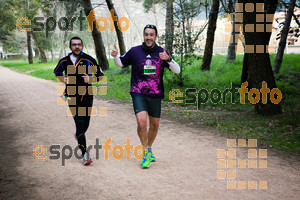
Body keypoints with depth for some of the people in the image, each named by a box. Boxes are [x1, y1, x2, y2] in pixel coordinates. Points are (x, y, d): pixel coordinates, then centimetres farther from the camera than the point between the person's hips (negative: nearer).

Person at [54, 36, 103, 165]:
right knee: (80, 123, -12)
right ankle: (84, 153, -10)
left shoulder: (89, 60, -3)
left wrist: (91, 79, -16)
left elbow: (100, 74, 2)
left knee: (85, 124, 8)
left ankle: (78, 135, 44)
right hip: (72, 97, 0)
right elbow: (57, 71, 24)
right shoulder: (64, 61, 4)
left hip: (87, 96, 1)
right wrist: (63, 79, 5)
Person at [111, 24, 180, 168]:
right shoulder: (134, 51, 0)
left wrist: (168, 59, -24)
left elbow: (177, 70, -5)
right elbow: (121, 64, 14)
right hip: (138, 93, -2)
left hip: (155, 94, 2)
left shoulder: (161, 52, 1)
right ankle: (146, 152, 2)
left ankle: (149, 149, 36)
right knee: (141, 122, -19)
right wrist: (115, 56, -8)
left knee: (154, 125, 11)